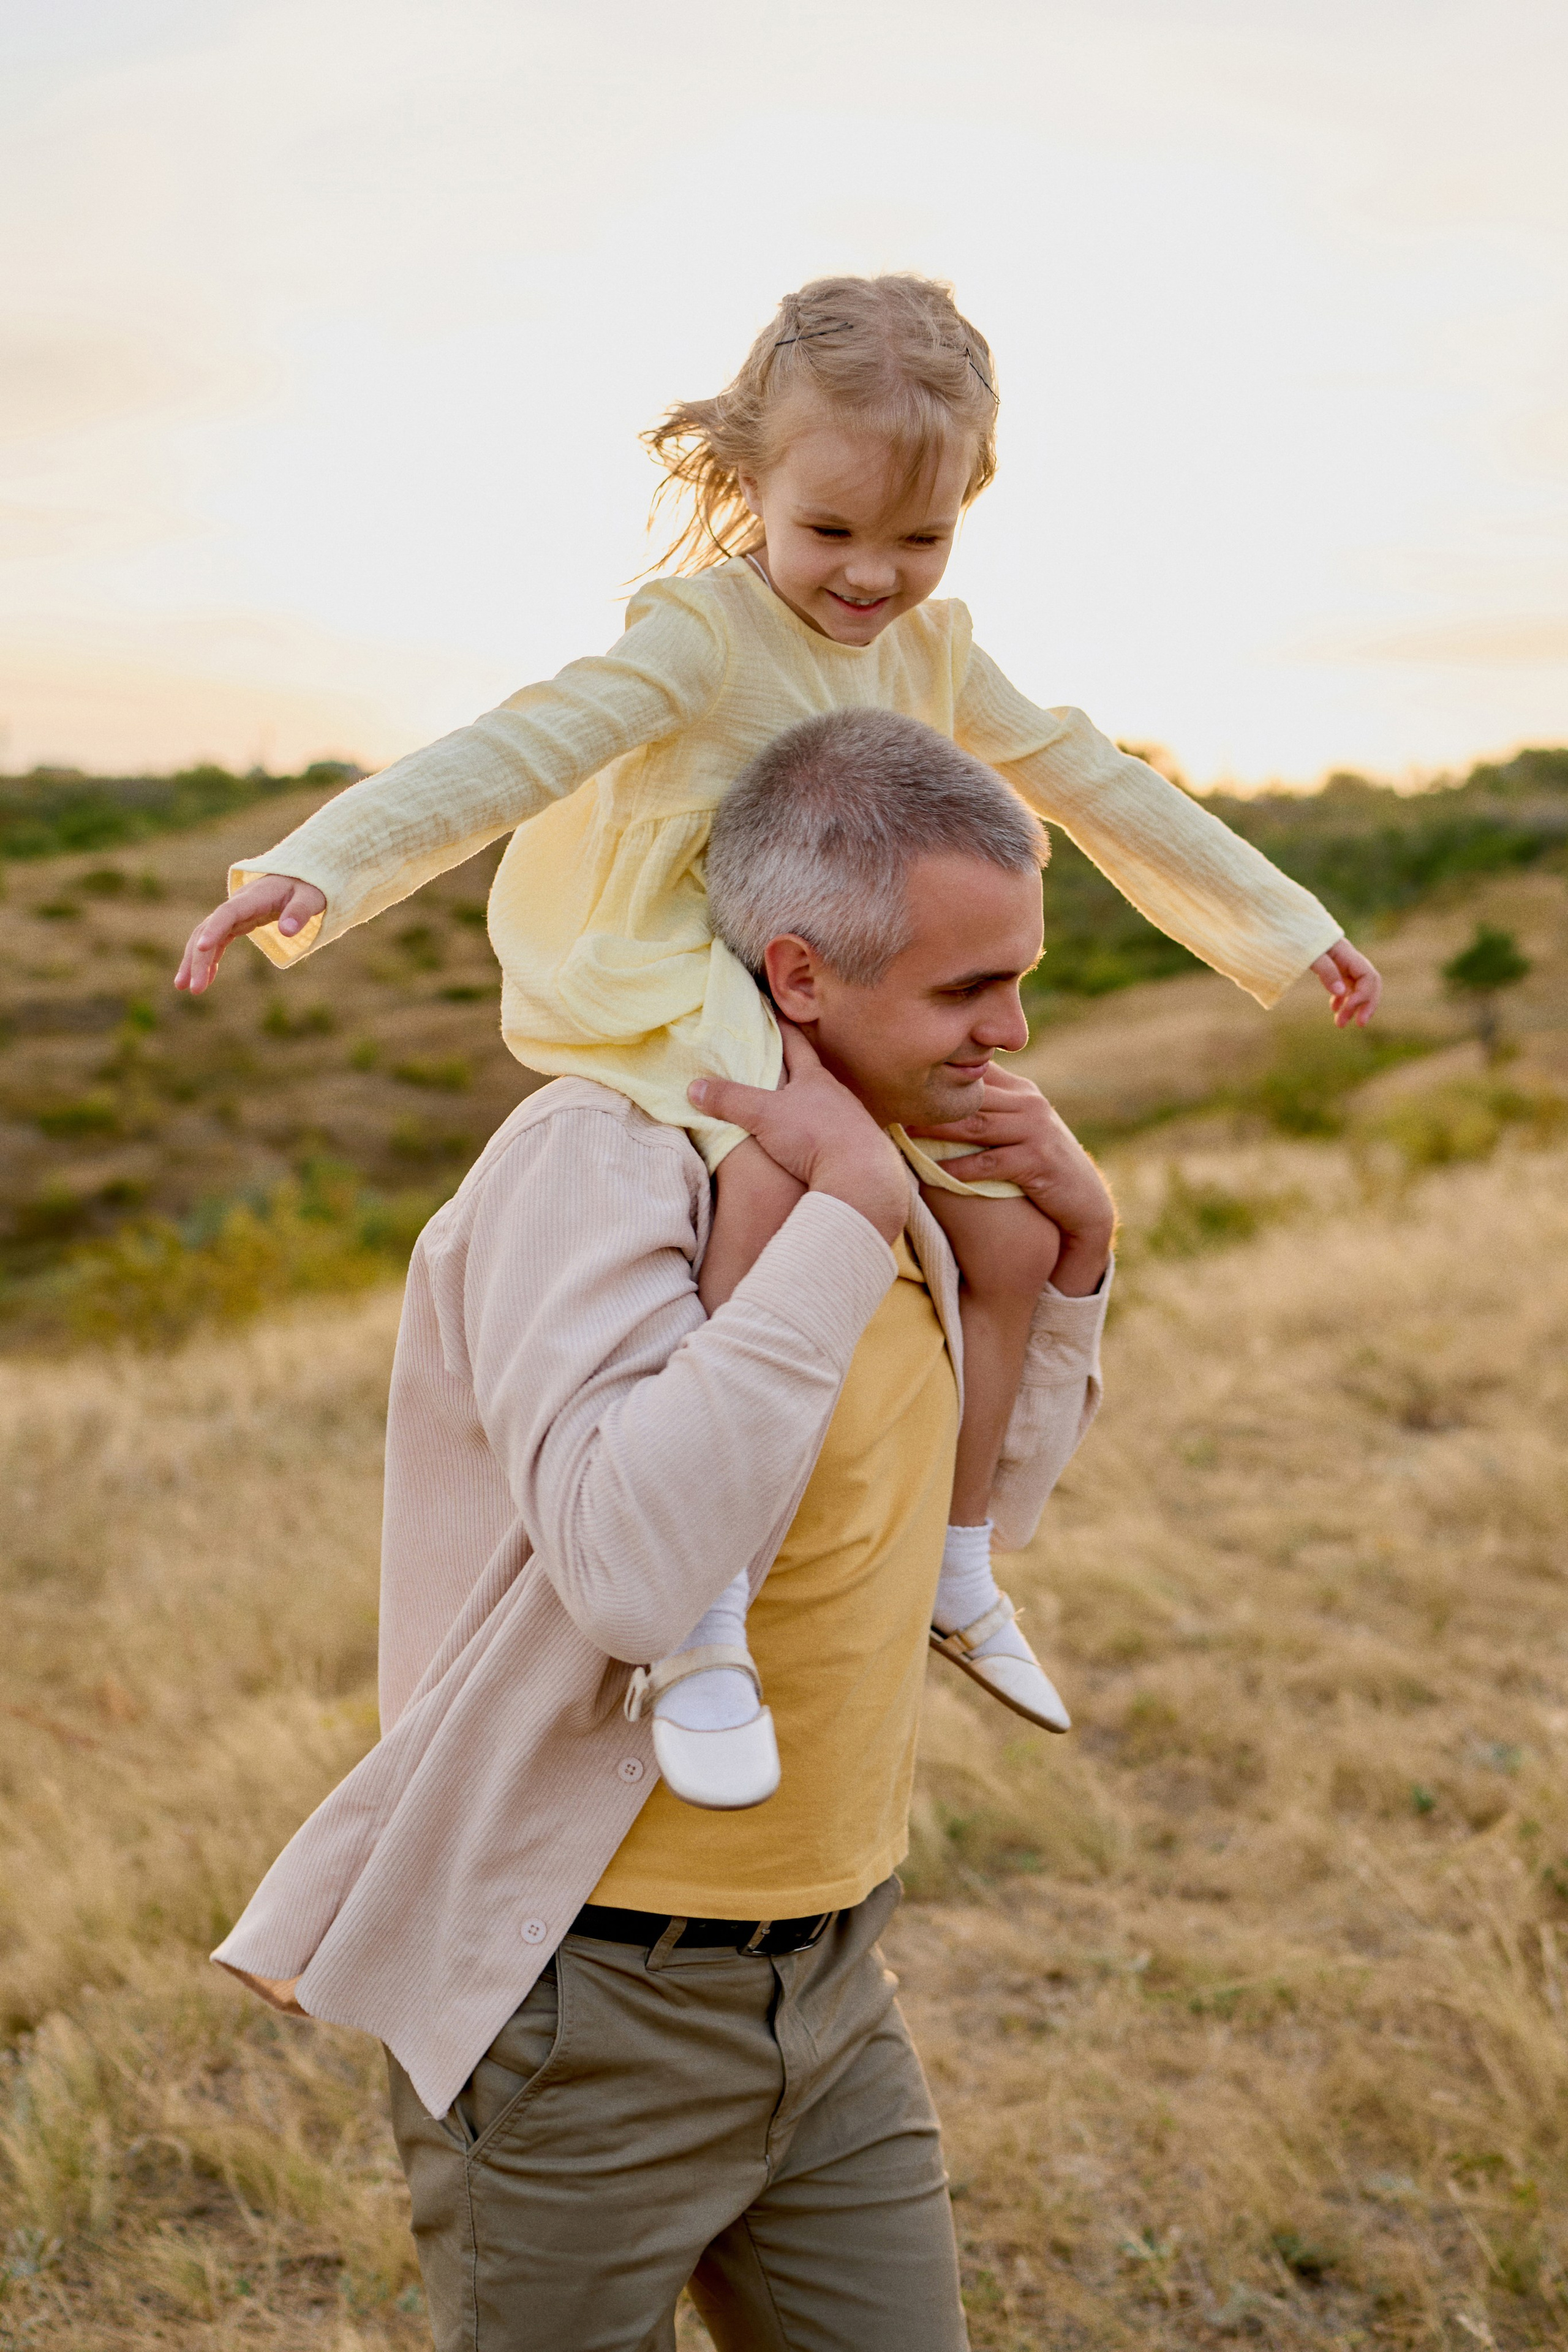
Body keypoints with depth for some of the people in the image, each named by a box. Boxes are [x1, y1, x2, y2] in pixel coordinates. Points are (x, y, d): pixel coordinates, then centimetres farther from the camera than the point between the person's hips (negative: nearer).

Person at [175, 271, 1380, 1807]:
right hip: (679, 991, -7)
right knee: (783, 1165, -35)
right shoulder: (705, 632, -17)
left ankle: (956, 1570, 20)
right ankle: (702, 1629, -32)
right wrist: (319, 869, -45)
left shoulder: (936, 656, 6)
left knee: (1015, 1235, 1)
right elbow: (522, 748, -30)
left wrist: (1284, 926, 18)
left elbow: (1098, 789, 14)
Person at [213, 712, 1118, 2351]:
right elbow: (632, 1566, -36)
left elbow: (995, 1496, 19)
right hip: (586, 2006, -7)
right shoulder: (599, 1165, -20)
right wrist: (846, 1221, -30)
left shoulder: (872, 1173, 6)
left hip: (823, 1976, 8)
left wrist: (1075, 1251, 3)